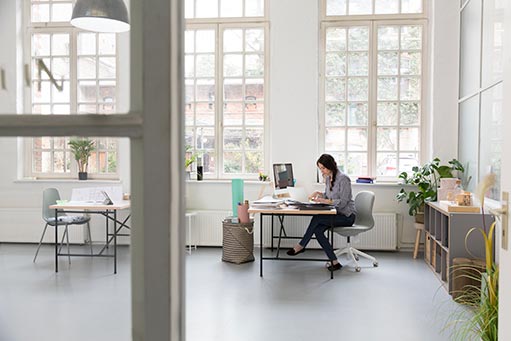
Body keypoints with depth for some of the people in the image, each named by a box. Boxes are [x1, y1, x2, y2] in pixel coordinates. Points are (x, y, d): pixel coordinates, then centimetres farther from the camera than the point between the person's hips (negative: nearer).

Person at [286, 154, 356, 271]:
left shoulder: (343, 178, -16)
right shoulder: (328, 178, 10)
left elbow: (343, 202, -20)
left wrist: (324, 200, -26)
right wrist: (319, 193, 0)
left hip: (346, 216, -8)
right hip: (336, 214, 8)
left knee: (317, 218, -26)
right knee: (317, 230, -19)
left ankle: (301, 246, -10)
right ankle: (334, 262, -17)